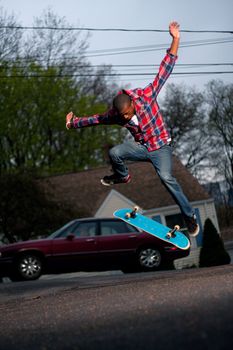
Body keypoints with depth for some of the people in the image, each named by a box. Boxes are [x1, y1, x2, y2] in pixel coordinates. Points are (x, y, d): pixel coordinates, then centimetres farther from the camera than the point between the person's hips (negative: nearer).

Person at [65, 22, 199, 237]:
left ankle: (189, 216, -17)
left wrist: (175, 40, -25)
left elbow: (164, 71, -21)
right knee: (114, 153, -21)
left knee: (167, 178, -27)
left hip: (161, 147, -4)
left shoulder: (146, 96, -21)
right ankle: (123, 176, 14)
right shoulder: (116, 115, -9)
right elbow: (97, 119, 11)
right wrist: (74, 123, 20)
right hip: (141, 147, 4)